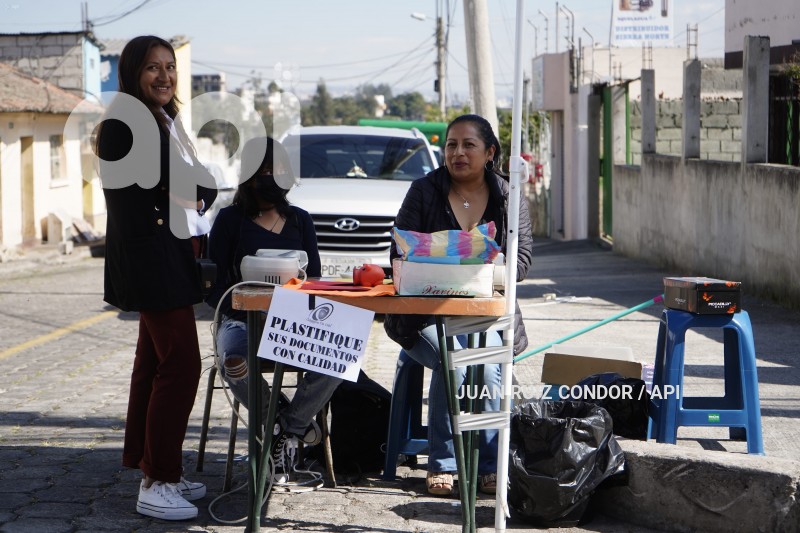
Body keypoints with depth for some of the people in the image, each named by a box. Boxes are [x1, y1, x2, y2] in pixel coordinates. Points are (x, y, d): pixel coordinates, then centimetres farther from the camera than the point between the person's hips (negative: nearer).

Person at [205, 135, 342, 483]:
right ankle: (295, 424, -11)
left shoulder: (300, 220, 15)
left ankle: (284, 432, -11)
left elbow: (314, 279, 11)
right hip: (242, 320, -2)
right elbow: (216, 289, -1)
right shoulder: (230, 220, 5)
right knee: (234, 364, -37)